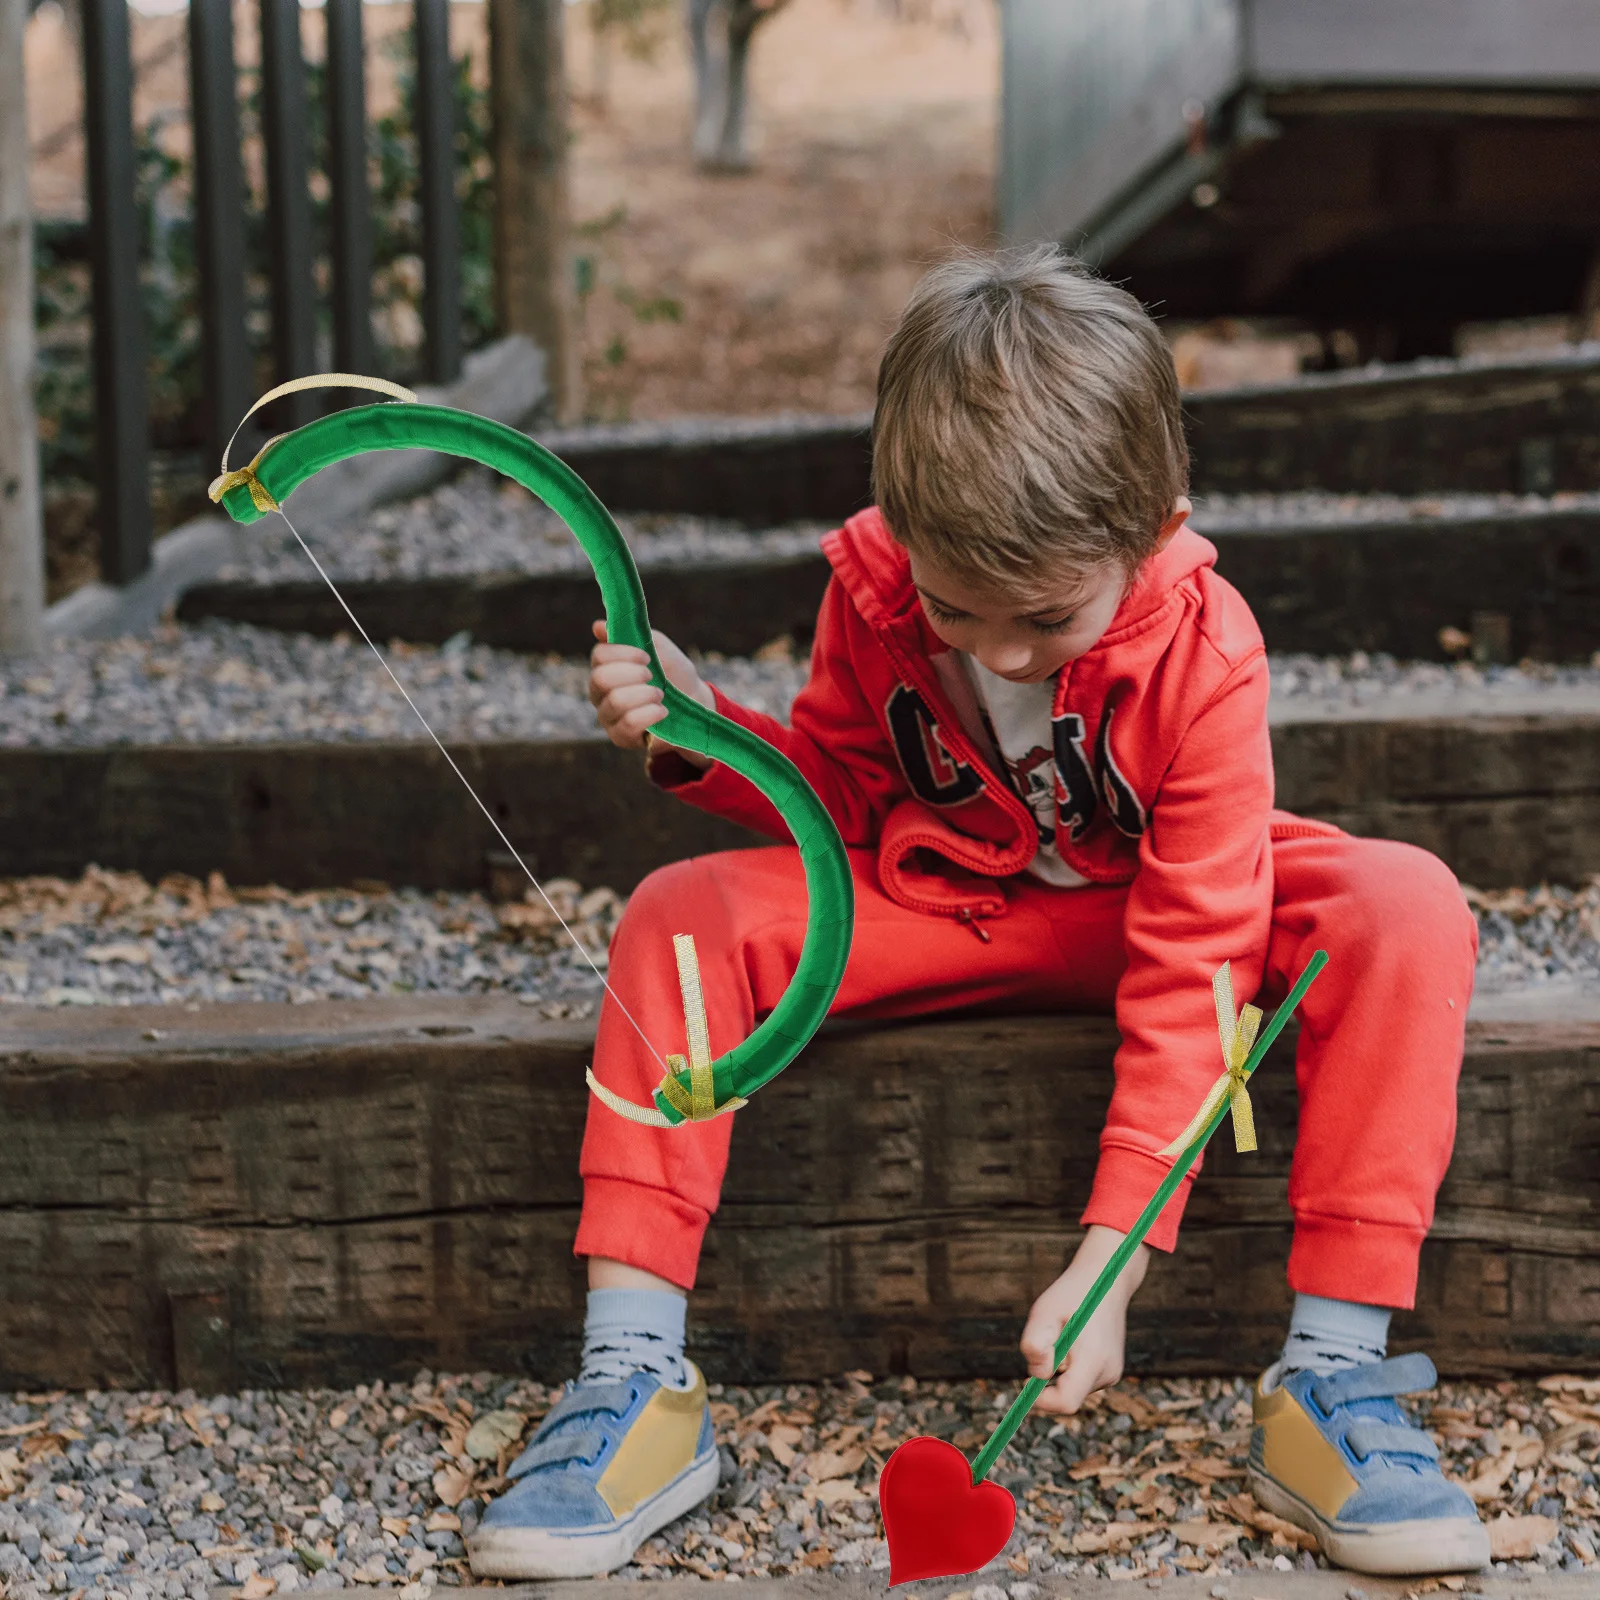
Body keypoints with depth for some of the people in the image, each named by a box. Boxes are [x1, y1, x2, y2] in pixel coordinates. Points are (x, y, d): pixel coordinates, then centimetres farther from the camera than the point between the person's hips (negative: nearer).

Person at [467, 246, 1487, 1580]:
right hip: (934, 909, 2)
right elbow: (838, 794, 1)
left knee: (1409, 907, -31)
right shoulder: (871, 585, -19)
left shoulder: (1203, 651, -28)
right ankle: (633, 1381, -25)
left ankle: (1334, 1374, -30)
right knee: (683, 911, -22)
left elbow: (1188, 973, -28)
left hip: (1144, 914, -2)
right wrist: (707, 740, -23)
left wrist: (1108, 1257, -33)